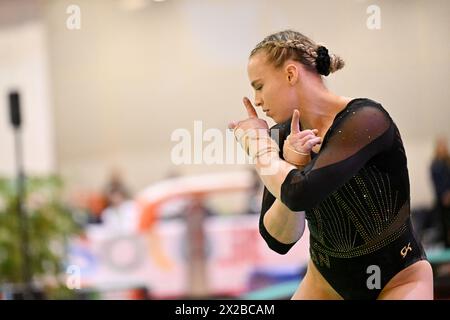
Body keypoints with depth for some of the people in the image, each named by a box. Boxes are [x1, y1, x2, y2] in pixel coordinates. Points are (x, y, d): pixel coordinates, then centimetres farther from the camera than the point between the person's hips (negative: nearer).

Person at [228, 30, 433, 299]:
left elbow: (301, 194, -33)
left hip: (399, 280, -5)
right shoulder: (282, 136, -4)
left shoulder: (365, 119, -21)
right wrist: (291, 166, -20)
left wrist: (259, 146, -16)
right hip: (326, 281, 6)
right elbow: (279, 241, -8)